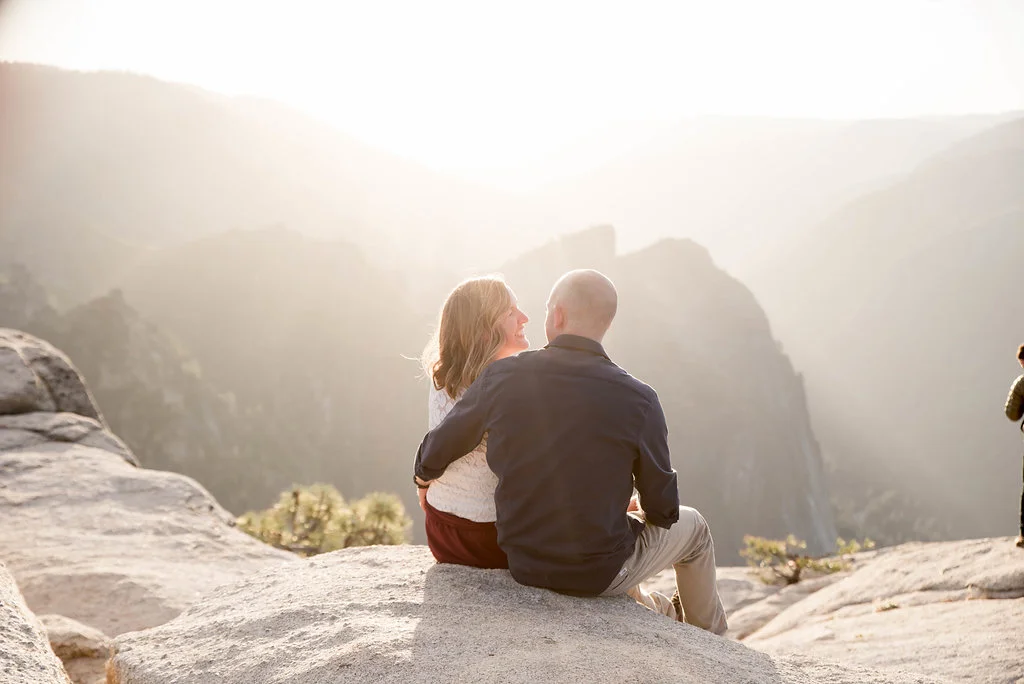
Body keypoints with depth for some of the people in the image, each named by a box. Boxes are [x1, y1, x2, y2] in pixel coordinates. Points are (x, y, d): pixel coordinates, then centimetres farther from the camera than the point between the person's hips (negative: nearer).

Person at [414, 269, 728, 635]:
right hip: (600, 574, -3)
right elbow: (663, 510, -9)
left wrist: (423, 480, 22)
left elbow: (432, 456, -2)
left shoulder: (501, 377, -13)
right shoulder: (638, 400, -18)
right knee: (692, 525, 27)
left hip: (523, 564, 4)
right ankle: (707, 630, 49)